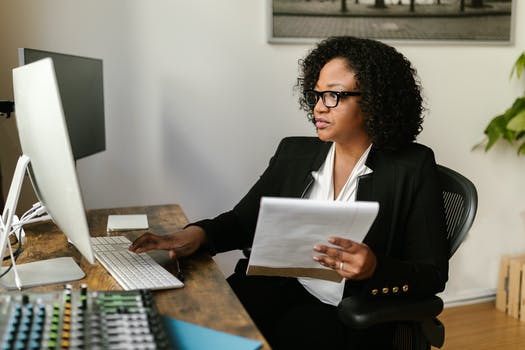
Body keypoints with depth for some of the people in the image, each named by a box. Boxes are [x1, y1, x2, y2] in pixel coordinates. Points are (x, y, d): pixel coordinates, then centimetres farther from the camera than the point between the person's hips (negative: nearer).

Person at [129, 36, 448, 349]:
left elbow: (434, 274, -4)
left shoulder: (412, 168, -4)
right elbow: (243, 220, 11)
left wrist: (374, 269, -24)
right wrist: (198, 234, -11)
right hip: (276, 289, 4)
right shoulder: (295, 153, 9)